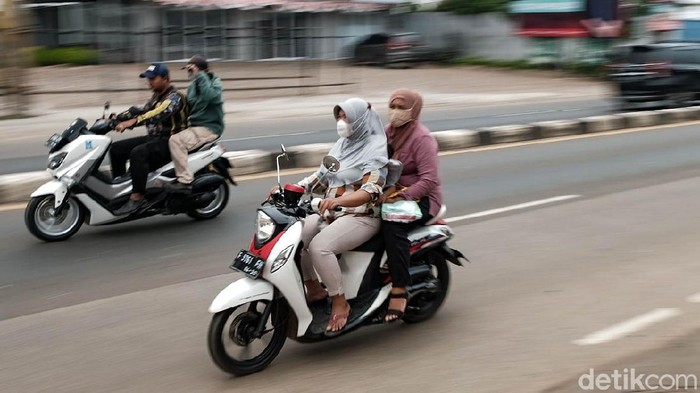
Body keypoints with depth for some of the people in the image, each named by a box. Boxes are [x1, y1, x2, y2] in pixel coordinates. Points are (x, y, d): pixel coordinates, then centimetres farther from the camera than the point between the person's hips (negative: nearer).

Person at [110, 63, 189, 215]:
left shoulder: (174, 97, -14)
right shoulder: (157, 97, 17)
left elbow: (159, 113, -32)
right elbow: (142, 111, 14)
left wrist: (132, 121, -44)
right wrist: (117, 118, 0)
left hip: (170, 141, -10)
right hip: (154, 138, 10)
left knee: (138, 153, -34)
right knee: (116, 149, 4)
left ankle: (137, 197, -32)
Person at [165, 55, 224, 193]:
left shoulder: (214, 82, -7)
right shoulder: (193, 86, 15)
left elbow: (211, 97, -29)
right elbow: (188, 107, 24)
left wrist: (200, 77, -26)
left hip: (209, 128, -9)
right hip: (194, 126, 9)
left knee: (176, 140, -28)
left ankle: (185, 181, -28)